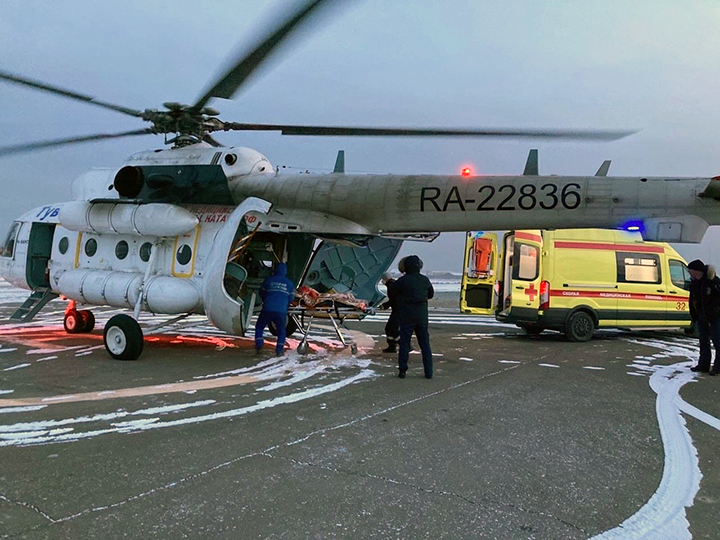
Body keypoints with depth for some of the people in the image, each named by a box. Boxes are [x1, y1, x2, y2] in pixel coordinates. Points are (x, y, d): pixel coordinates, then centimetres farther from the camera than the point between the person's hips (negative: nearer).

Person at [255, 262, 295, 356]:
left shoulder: (268, 280, 9)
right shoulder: (289, 283, 12)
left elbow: (261, 293, 18)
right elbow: (291, 298, 14)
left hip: (267, 309, -1)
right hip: (281, 311, 1)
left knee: (259, 327, 18)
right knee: (281, 331, 16)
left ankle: (259, 343, 0)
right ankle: (279, 349, 4)